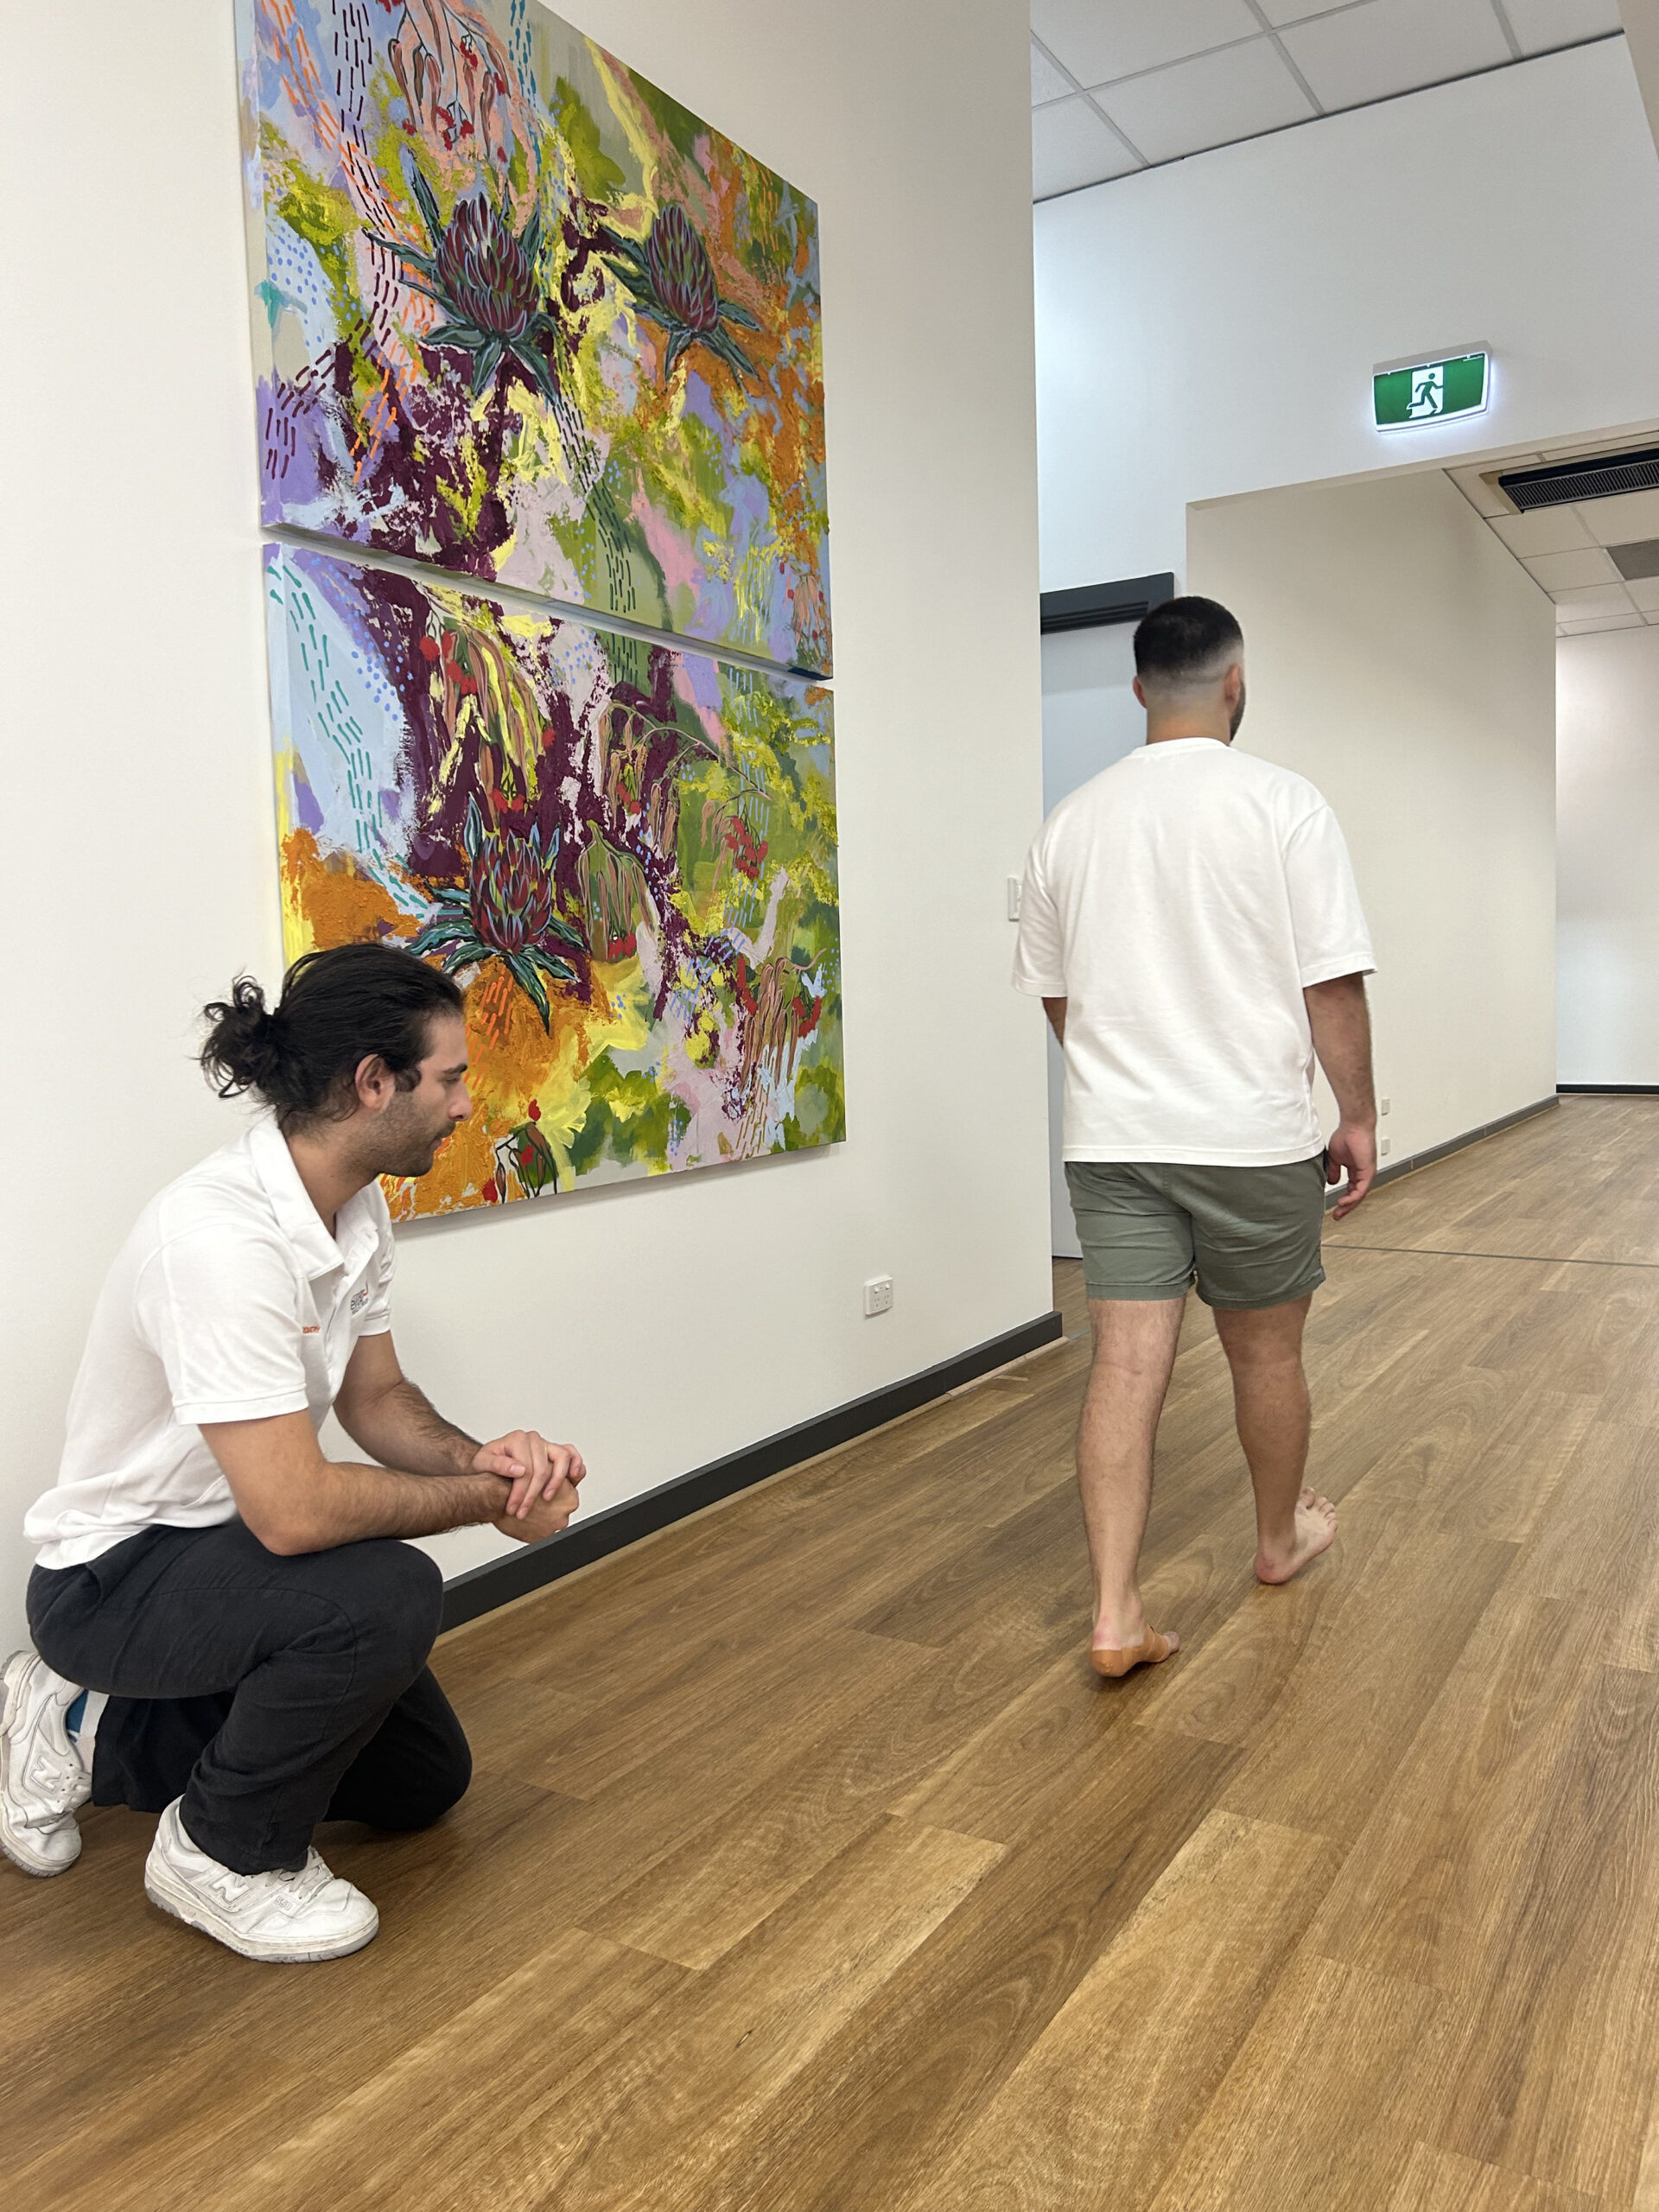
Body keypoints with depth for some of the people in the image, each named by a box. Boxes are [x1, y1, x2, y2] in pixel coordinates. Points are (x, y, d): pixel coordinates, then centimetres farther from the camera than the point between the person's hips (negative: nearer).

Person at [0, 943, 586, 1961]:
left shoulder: (356, 1207, -5)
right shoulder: (223, 1237, -34)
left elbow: (375, 1397, 4)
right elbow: (293, 1509, -37)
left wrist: (483, 1457, -17)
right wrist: (490, 1500, -24)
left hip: (225, 1546, 9)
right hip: (117, 1573, -9)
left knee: (426, 1778, 15)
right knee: (389, 1594, -35)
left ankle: (98, 1733, 24)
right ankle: (225, 1851, -6)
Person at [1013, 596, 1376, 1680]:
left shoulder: (1075, 819, 6)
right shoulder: (1284, 805, -7)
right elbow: (1333, 987, -10)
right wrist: (1359, 1117, 2)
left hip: (1112, 1139, 3)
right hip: (1255, 1137, -2)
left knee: (1127, 1362, 2)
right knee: (1267, 1349, 16)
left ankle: (1116, 1613, 0)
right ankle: (1282, 1537, 38)